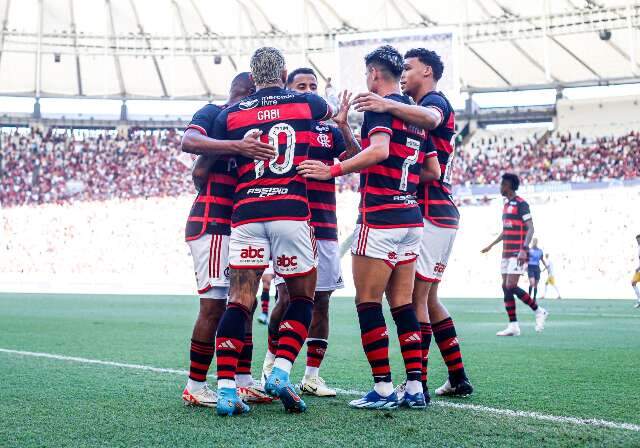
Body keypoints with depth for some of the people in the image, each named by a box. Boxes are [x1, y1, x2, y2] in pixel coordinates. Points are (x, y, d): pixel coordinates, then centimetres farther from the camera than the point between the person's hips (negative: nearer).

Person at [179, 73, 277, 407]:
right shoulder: (211, 113, -3)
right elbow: (189, 142, -25)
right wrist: (236, 146, -36)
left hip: (237, 226, 9)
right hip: (212, 225, -9)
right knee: (214, 306, -9)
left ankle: (242, 382, 16)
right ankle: (195, 387, -2)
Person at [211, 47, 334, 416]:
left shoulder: (231, 114, 10)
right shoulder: (305, 103, 10)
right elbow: (330, 111, 35)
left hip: (247, 214, 1)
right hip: (292, 212, -1)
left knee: (240, 301, 1)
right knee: (303, 297, 13)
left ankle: (226, 388, -8)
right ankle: (281, 371, -3)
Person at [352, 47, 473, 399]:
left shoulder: (435, 100, -5)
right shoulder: (417, 107, 26)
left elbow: (430, 119, -32)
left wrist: (388, 106, -50)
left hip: (431, 214, -10)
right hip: (439, 215, 10)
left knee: (415, 297, -11)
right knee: (427, 299, 14)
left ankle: (418, 385, -11)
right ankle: (458, 379, 18)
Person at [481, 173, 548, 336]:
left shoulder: (521, 204, -10)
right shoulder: (507, 204, 17)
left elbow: (530, 228, -16)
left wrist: (523, 250, -26)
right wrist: (491, 245, 29)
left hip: (517, 254, -9)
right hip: (507, 253, 9)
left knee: (511, 287, -14)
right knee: (506, 288, 3)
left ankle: (539, 311, 3)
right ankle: (513, 327, 5)